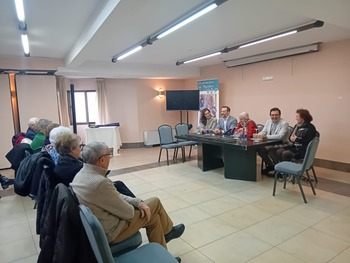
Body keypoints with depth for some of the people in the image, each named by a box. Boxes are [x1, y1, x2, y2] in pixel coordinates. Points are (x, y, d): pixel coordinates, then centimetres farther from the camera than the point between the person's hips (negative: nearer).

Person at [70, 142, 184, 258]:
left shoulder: (81, 175, -2)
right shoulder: (100, 182, -33)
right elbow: (127, 212, -21)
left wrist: (138, 202, -4)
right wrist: (137, 204, 1)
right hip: (110, 231, -8)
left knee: (153, 216, 15)